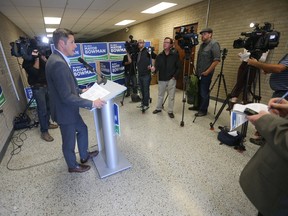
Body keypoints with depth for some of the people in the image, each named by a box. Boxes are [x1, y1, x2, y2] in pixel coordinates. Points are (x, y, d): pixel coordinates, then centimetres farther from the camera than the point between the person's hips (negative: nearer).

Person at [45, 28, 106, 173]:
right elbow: (67, 97, -30)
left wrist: (80, 91, 14)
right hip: (65, 112, -10)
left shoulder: (58, 59, 5)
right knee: (69, 142, 13)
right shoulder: (58, 63, -28)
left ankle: (84, 155, 46)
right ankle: (73, 166, 39)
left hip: (69, 109, 10)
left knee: (82, 129, 24)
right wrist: (92, 103, -25)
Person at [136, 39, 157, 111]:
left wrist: (152, 65, -13)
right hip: (140, 74, 7)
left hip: (146, 74, -7)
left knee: (146, 90, 0)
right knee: (142, 90, 14)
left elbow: (155, 56, -15)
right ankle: (143, 103, 27)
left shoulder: (147, 51, -7)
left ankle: (146, 104, 10)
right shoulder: (137, 53, 13)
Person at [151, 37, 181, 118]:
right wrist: (154, 69, -27)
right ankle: (158, 108, 35)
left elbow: (179, 67, -1)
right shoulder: (159, 56, 2)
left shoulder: (175, 55, -5)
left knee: (171, 96, 5)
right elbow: (157, 67, -5)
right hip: (161, 79, 3)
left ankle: (170, 111, 20)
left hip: (171, 79, -2)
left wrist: (175, 76, -9)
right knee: (160, 95, 16)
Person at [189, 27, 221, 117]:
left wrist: (207, 71, -19)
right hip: (199, 73, 8)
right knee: (198, 90, 16)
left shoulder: (214, 44, -12)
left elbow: (216, 60, -19)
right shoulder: (202, 44, 15)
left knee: (204, 92, -1)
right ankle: (198, 106, 31)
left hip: (206, 74, -8)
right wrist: (197, 70, 16)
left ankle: (203, 110, 11)